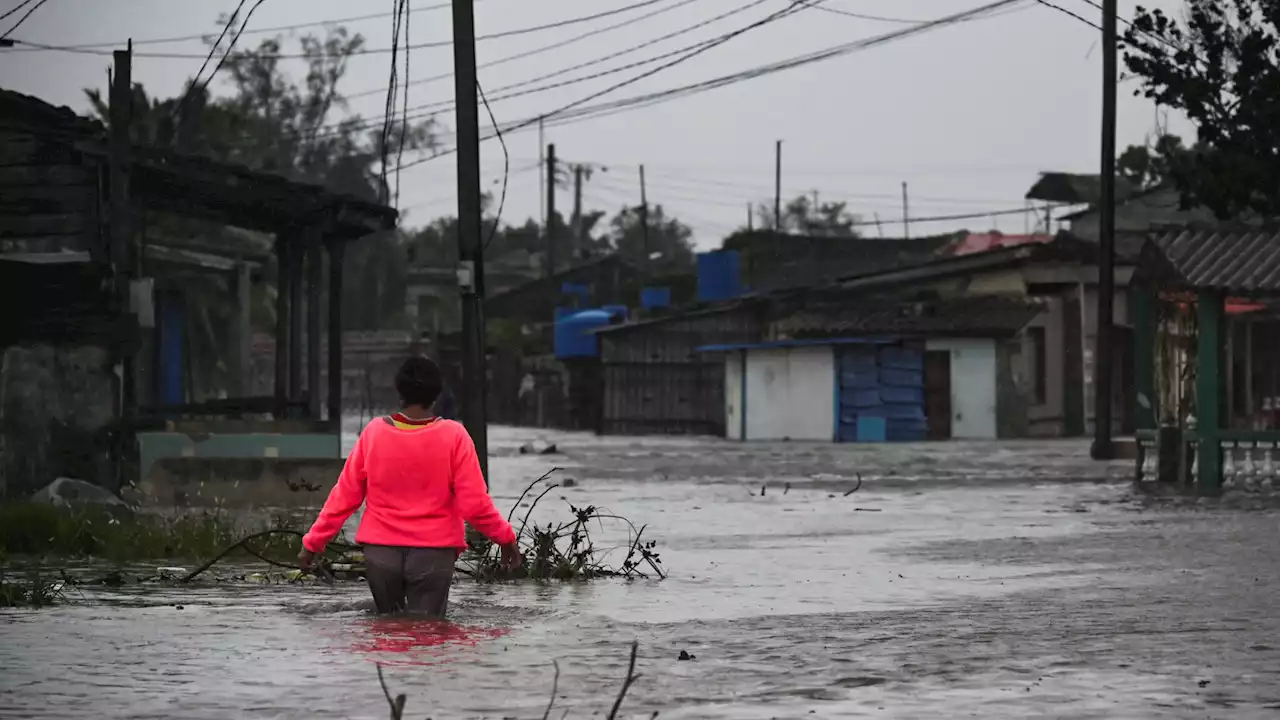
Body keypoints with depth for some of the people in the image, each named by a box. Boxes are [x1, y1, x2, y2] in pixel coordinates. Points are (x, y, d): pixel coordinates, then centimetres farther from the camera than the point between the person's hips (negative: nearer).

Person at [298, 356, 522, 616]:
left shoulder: (374, 431, -1)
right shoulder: (453, 435, -6)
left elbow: (345, 497, 3)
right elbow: (474, 504, -8)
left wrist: (313, 542, 12)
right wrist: (505, 537, 7)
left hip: (381, 553, 2)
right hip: (433, 555, -2)